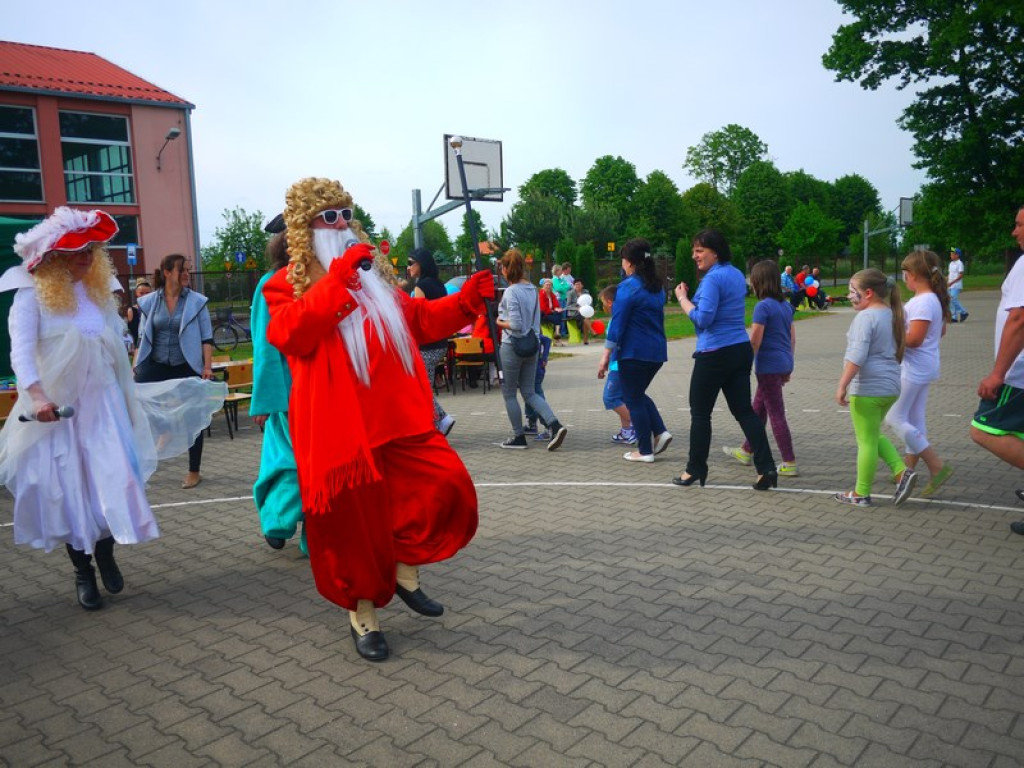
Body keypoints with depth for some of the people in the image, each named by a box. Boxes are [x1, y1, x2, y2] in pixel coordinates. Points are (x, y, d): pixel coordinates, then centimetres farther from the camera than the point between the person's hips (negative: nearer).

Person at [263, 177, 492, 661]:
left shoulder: (373, 273, 18)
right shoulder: (287, 284, 2)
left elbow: (416, 320, 21)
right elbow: (290, 333, -18)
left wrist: (464, 302, 7)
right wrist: (336, 280, -25)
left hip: (398, 418, 4)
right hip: (338, 428, -4)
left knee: (447, 484, -10)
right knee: (353, 521, 5)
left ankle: (405, 571, 14)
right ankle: (363, 615, 27)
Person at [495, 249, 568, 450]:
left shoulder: (511, 292, -16)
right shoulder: (533, 289, 8)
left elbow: (515, 324, -22)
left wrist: (500, 322, -5)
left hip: (512, 347, -7)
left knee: (509, 393, 9)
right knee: (529, 392, 13)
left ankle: (518, 437, 15)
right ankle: (554, 425, -5)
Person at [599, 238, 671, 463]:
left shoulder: (628, 287, -13)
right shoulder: (656, 287, 11)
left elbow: (617, 323, -15)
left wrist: (606, 356, -13)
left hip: (634, 352, -8)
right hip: (657, 351, 8)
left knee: (633, 399, 4)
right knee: (638, 394, 23)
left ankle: (645, 451, 9)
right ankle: (660, 432, 9)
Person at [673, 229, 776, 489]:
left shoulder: (713, 278, -14)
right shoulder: (737, 275, 14)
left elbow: (703, 318, -19)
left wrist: (682, 298, -8)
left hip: (715, 353, -9)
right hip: (741, 350, 9)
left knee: (700, 412, 5)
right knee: (743, 410, 8)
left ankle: (696, 469, 16)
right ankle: (766, 468, 2)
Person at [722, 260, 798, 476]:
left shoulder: (763, 306, -15)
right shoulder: (786, 305, 10)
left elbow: (754, 341, -17)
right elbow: (792, 338, 14)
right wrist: (789, 366, 21)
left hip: (769, 366, -9)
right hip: (783, 365, 9)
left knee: (776, 414, -2)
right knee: (757, 408, 20)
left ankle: (790, 464, 2)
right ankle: (746, 451, 34)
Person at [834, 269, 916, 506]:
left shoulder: (865, 317, -16)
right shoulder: (891, 314, 12)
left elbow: (856, 356, -24)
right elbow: (899, 349, 22)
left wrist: (842, 385, -22)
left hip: (867, 388, -9)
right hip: (890, 386, 9)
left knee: (867, 441, 0)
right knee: (874, 436, 23)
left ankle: (861, 493, 11)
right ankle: (902, 471, 10)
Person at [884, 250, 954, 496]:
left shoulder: (923, 302, -21)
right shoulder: (934, 299, 9)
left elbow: (913, 339, -26)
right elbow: (941, 330, 21)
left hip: (914, 368, -10)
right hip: (924, 367, 10)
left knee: (895, 418, -5)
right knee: (913, 419, 16)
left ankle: (938, 466, -6)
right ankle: (908, 468, 26)